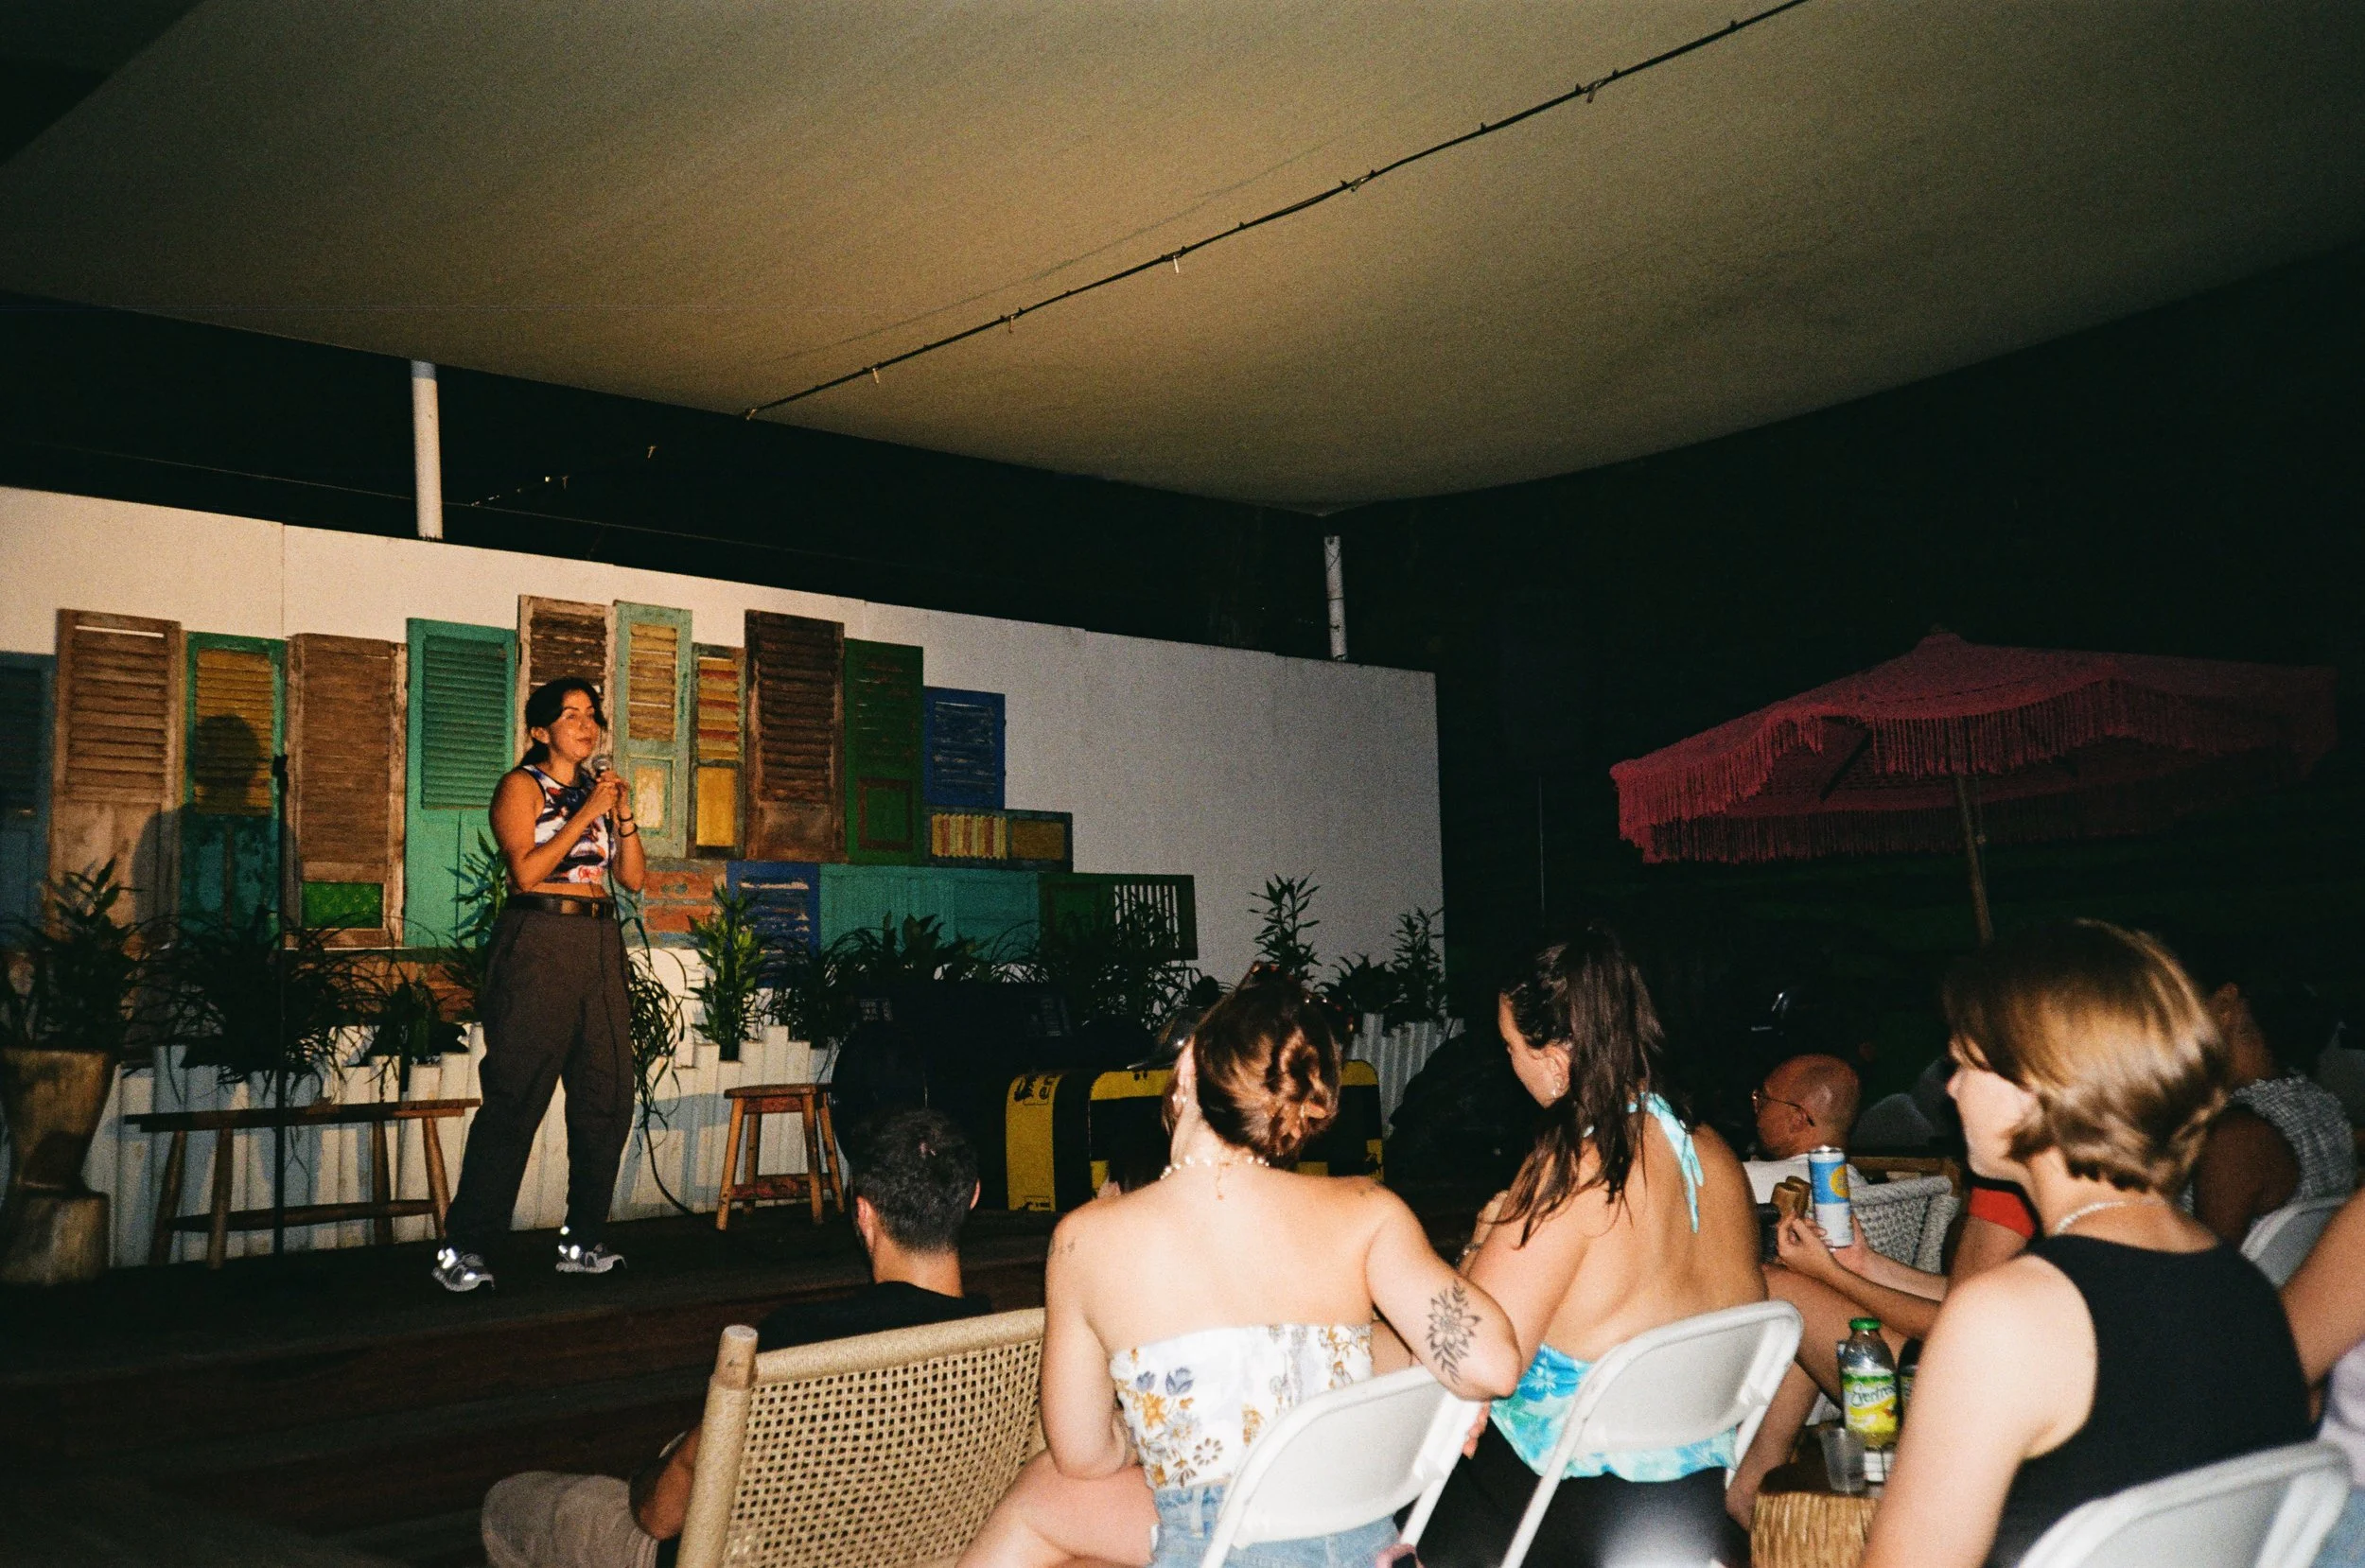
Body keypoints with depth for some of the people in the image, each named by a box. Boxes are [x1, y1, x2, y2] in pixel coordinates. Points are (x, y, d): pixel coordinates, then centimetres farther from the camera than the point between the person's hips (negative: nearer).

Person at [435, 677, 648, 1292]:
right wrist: (586, 814, -12)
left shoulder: (597, 790, 19)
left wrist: (623, 815, 1)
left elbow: (633, 878, 14)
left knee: (609, 1093, 4)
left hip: (600, 943, 7)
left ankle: (583, 1241, 13)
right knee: (516, 1097, -9)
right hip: (540, 943, -7)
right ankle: (462, 1249, -3)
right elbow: (527, 871, -13)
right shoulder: (522, 786, 1)